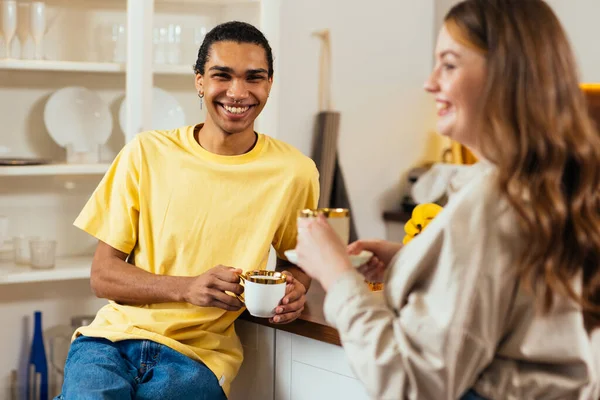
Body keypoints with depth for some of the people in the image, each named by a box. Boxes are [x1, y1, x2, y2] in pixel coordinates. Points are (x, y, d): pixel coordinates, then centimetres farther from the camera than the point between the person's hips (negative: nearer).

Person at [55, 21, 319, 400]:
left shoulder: (295, 172, 0)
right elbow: (103, 275, 1)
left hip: (199, 355, 0)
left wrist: (296, 286, -5)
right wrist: (187, 287, -16)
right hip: (114, 337, 0)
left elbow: (295, 257, 20)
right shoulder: (147, 153, 0)